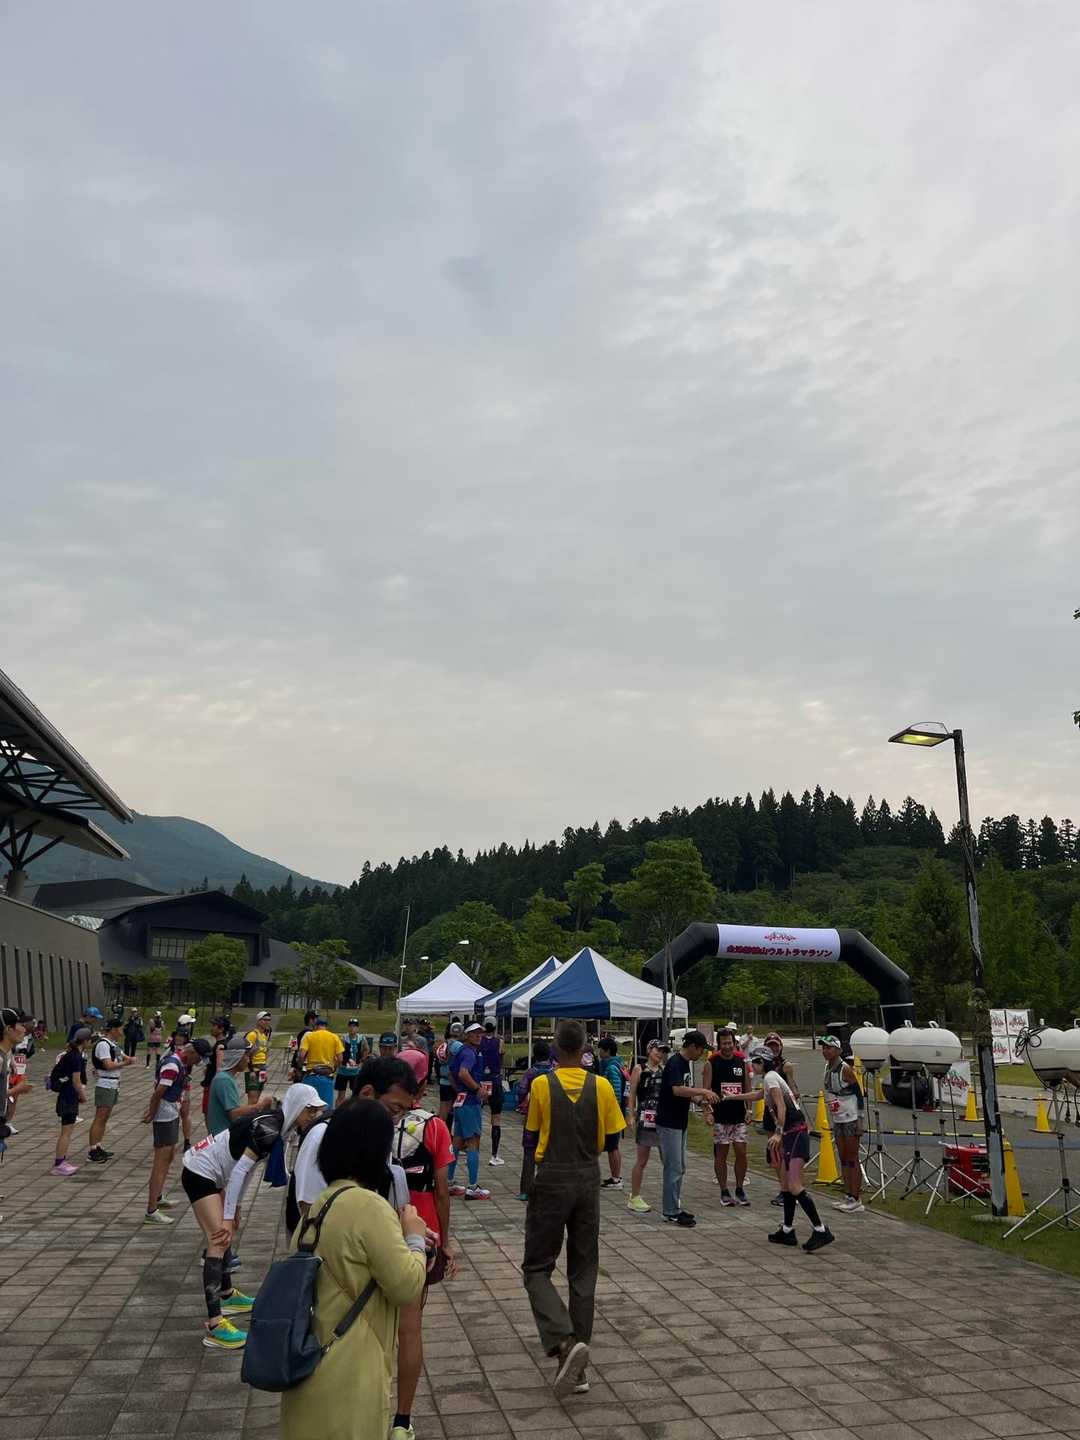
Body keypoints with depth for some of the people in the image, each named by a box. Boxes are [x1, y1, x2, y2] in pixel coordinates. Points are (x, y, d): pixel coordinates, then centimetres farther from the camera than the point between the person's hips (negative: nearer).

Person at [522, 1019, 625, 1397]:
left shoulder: (541, 1085, -9)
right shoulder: (602, 1087, -5)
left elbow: (533, 1137, 1)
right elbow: (611, 1141, 3)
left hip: (551, 1181, -2)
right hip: (588, 1182, 3)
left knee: (537, 1269, 7)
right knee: (583, 1272, 12)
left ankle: (564, 1342, -14)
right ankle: (578, 1364, 13)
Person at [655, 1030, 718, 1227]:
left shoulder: (685, 1064, 12)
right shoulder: (675, 1063, -18)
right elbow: (677, 1090, -32)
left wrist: (701, 1097, 5)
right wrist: (702, 1091, -26)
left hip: (680, 1124, 10)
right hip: (669, 1124, -10)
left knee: (680, 1168, 14)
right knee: (674, 1168, -5)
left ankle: (675, 1207, 22)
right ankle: (671, 1212, 2)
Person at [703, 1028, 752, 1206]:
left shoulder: (742, 1060, 6)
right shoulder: (711, 1063, -5)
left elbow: (747, 1087, 12)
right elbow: (706, 1089, -6)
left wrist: (749, 1109, 5)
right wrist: (708, 1110, -17)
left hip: (739, 1116, 3)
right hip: (720, 1117, -3)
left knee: (741, 1152, 2)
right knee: (721, 1154, 3)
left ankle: (740, 1190, 16)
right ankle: (724, 1192, 13)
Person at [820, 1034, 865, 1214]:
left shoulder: (845, 1069, -17)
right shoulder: (827, 1068, 6)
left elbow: (859, 1094, -14)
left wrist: (860, 1120, -17)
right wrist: (830, 1121, 17)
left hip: (850, 1119, -8)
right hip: (836, 1119, 8)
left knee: (852, 1159, -3)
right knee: (843, 1159, 12)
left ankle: (856, 1200, 2)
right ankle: (848, 1196, 20)